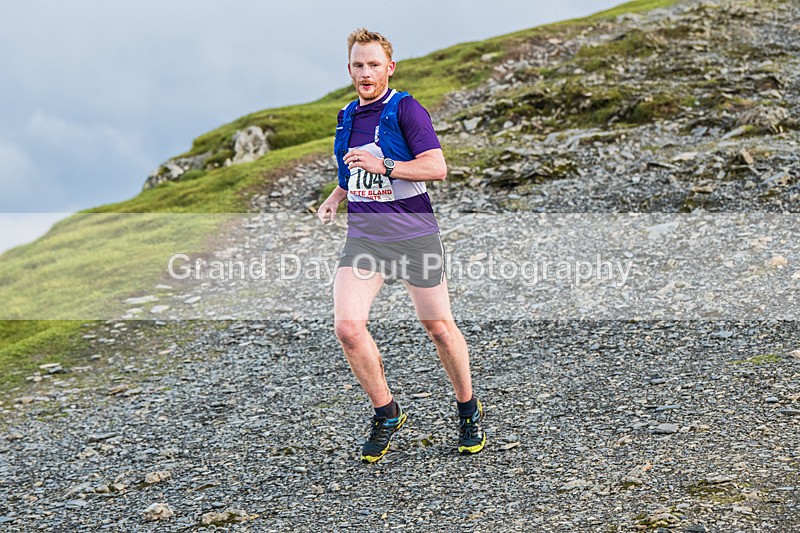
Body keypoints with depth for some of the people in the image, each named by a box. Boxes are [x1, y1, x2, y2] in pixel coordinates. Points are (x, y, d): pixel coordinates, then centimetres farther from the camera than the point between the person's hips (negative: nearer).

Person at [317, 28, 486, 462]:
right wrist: (334, 198, 11)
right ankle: (386, 414, 7)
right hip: (363, 238, 5)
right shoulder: (348, 117, 13)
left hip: (414, 236, -5)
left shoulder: (406, 110, -8)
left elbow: (436, 167, -17)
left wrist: (384, 166, -25)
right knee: (347, 327, -13)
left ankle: (469, 412, 28)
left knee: (438, 327, 6)